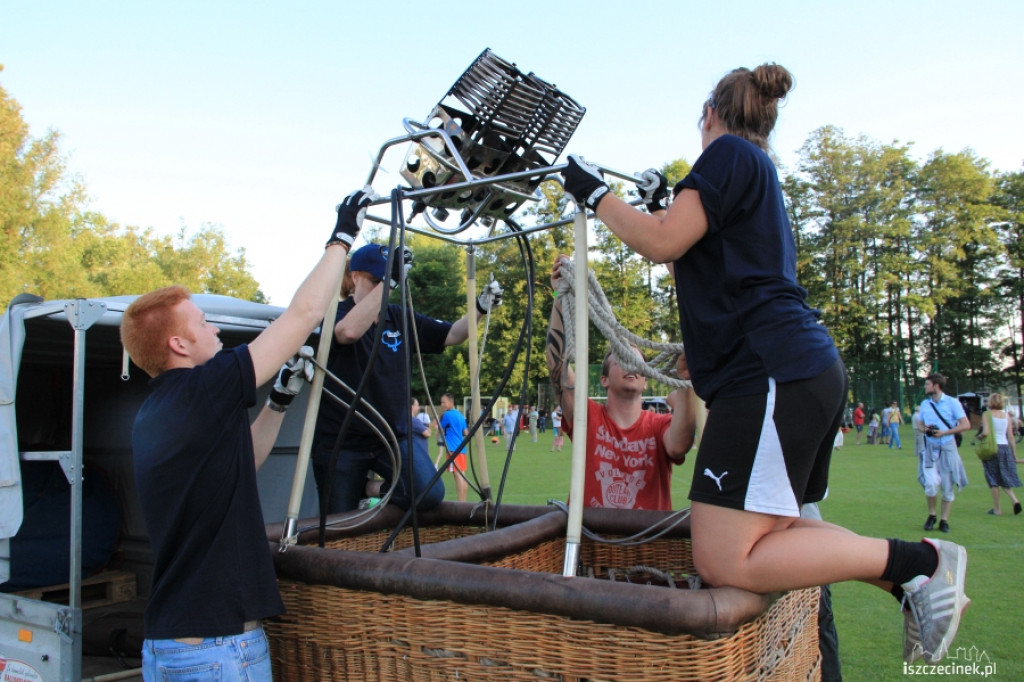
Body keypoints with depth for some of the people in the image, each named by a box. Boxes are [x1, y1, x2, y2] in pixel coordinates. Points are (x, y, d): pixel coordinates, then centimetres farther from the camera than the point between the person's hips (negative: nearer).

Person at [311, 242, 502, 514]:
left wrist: (480, 309, -18)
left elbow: (451, 334, 1)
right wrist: (388, 280, -38)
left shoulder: (399, 318, 4)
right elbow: (349, 331, -33)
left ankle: (374, 492, 8)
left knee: (430, 493, -20)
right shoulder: (335, 314, -9)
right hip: (341, 441, -3)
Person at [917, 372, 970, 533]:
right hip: (930, 448, 2)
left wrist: (944, 433, -18)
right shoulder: (924, 404, 9)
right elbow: (920, 424, 20)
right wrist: (925, 429, -4)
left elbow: (966, 425, -9)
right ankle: (931, 515, 9)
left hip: (948, 447, -2)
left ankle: (944, 520, 15)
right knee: (931, 484, -12)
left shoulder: (952, 402, -4)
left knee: (948, 487, 3)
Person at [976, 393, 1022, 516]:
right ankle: (1015, 500, -6)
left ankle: (996, 509, 9)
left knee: (994, 480, 5)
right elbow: (1010, 437, 5)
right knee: (1004, 478, 15)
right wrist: (1014, 454, 9)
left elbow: (985, 433, -19)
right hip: (1005, 447, 4)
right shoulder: (1007, 416, 6)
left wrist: (979, 436, 4)